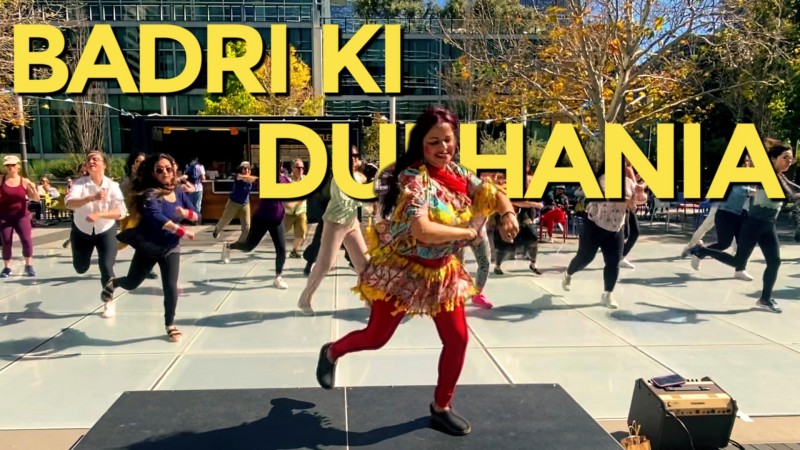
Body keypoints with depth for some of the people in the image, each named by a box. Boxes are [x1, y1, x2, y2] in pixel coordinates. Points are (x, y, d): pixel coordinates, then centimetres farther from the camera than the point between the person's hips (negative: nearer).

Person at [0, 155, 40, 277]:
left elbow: (36, 199, -1)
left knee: (27, 240, -7)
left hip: (21, 215, 0)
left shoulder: (24, 181, -1)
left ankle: (29, 266, 8)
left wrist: (33, 189, -19)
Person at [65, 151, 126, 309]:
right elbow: (69, 203, -32)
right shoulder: (80, 183, -15)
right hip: (82, 231, 2)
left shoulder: (112, 186, -16)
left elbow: (121, 212, -23)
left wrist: (99, 215, -38)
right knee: (81, 268, 17)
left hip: (106, 231, -1)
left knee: (106, 267, -12)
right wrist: (92, 198, -47)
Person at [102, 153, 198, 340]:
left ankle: (170, 325, 15)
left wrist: (186, 213, -23)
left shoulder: (179, 193, -6)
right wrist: (182, 231, -47)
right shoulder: (150, 194, -23)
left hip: (171, 248, 3)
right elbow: (156, 217, -42)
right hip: (148, 248, -2)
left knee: (171, 287, -8)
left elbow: (196, 216, -1)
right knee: (132, 283, 15)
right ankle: (112, 284, 53)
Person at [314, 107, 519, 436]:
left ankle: (441, 407, 25)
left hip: (443, 271, 6)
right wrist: (468, 232, -22)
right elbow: (422, 230, -36)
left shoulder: (457, 172, 0)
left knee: (458, 339, 4)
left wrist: (508, 213, -14)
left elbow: (492, 195, 9)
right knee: (376, 338, 7)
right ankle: (331, 353, 40)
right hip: (402, 270, -6)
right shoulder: (414, 178, -23)